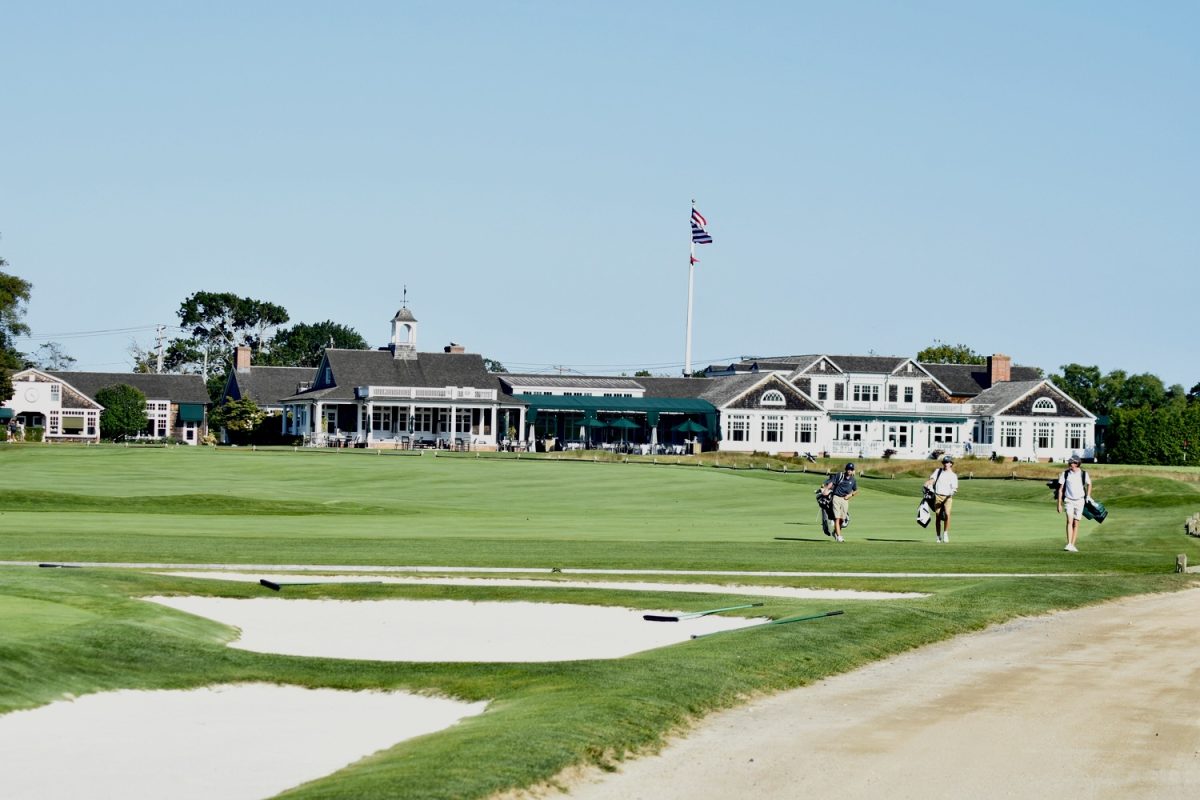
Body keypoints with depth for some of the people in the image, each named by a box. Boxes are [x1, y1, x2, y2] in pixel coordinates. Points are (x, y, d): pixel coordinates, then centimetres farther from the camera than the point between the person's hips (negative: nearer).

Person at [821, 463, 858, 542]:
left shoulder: (853, 480, 9)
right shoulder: (839, 476, 1)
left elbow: (856, 491, 22)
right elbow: (831, 483, -9)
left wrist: (851, 495, 2)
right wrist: (826, 489, -27)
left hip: (845, 499, 3)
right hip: (836, 497, -3)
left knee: (842, 519, 1)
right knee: (837, 518, -13)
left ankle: (835, 532, 27)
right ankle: (839, 536, -17)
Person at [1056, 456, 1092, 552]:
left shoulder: (1083, 474, -4)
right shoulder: (1065, 474, -4)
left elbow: (1089, 484, 16)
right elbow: (1060, 489, 1)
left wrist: (1088, 497, 11)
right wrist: (1059, 504, -1)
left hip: (1079, 501, 1)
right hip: (1069, 501, -1)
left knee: (1076, 523, 3)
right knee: (1069, 520, -17)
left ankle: (1073, 545, 10)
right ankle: (1069, 544, -25)